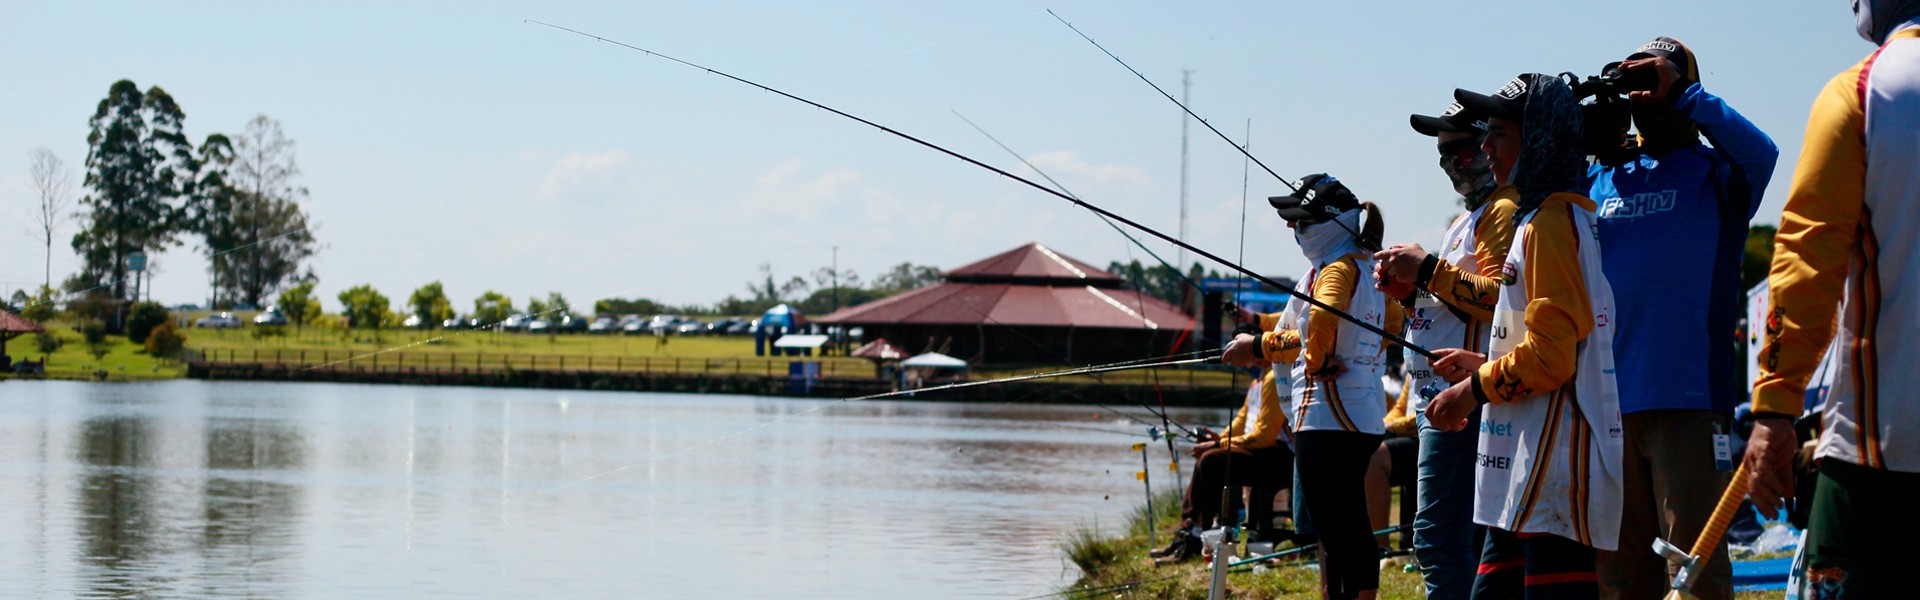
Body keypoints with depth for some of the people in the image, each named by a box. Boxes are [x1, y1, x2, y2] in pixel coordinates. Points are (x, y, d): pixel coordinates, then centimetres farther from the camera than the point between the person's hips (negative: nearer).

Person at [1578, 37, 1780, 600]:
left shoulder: (1713, 169, 3)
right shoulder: (1601, 176, 17)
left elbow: (1760, 151, -17)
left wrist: (1681, 93, -13)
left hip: (1686, 399, -5)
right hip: (1608, 401, 5)